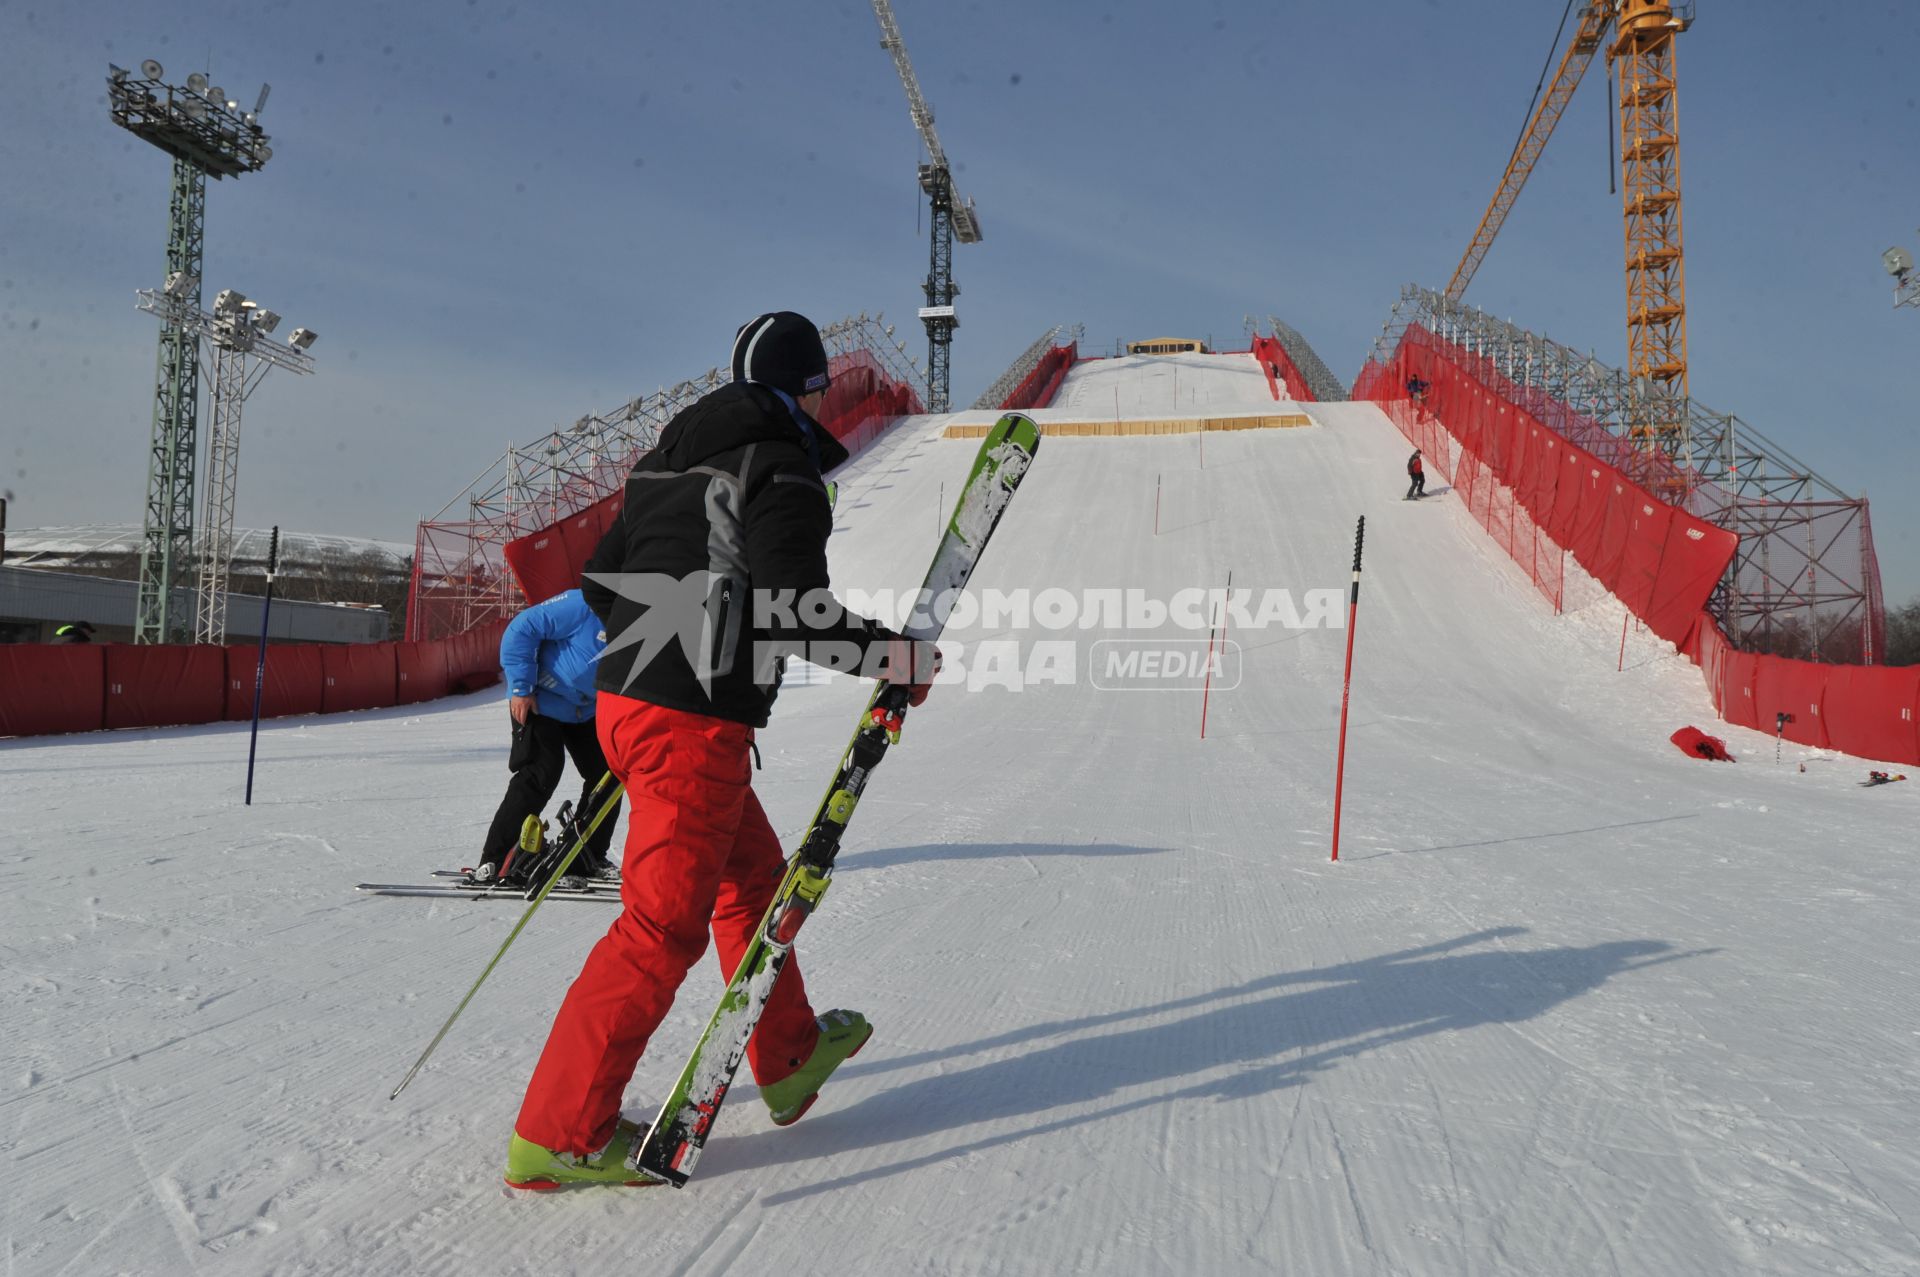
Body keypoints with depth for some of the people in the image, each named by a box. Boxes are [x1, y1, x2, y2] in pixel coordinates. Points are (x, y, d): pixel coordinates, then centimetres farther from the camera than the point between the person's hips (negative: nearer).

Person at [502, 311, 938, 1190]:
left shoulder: (667, 460, 16)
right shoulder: (784, 471, -10)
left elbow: (601, 581, 18)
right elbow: (794, 607, -21)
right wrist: (891, 653, -9)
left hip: (625, 698, 10)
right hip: (695, 723, -10)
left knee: (752, 873, 21)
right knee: (662, 924, -1)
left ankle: (789, 1058, 36)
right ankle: (560, 1134, 7)